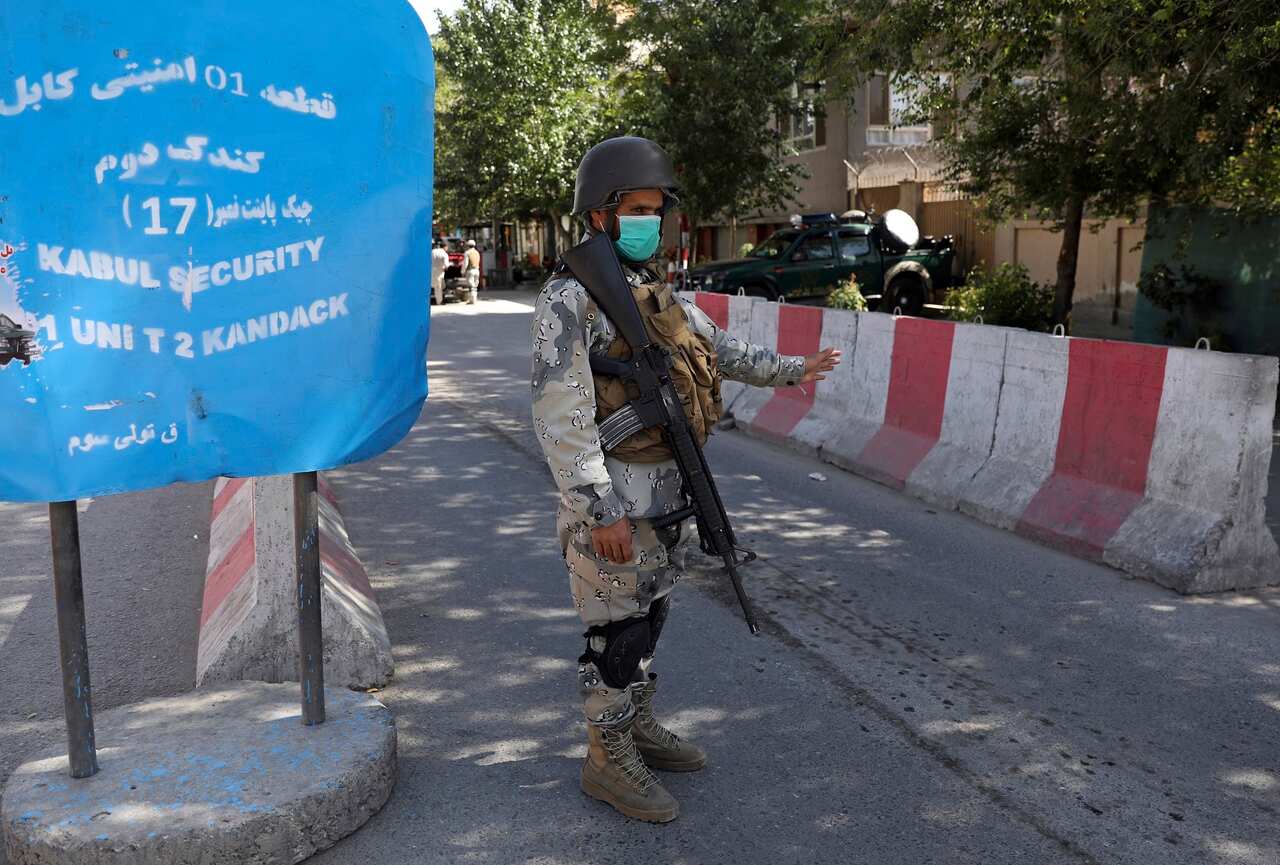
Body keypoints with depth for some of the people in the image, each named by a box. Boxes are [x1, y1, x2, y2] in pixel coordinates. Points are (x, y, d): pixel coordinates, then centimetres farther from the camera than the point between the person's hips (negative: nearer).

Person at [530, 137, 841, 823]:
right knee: (616, 630, 2)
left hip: (666, 486, 8)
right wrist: (600, 510, -24)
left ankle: (638, 728, 35)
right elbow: (560, 414, -22)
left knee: (648, 614, 19)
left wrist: (789, 370, 20)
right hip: (614, 492, -8)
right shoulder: (570, 297, -16)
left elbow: (718, 348, 24)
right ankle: (608, 763, 18)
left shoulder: (656, 291, 11)